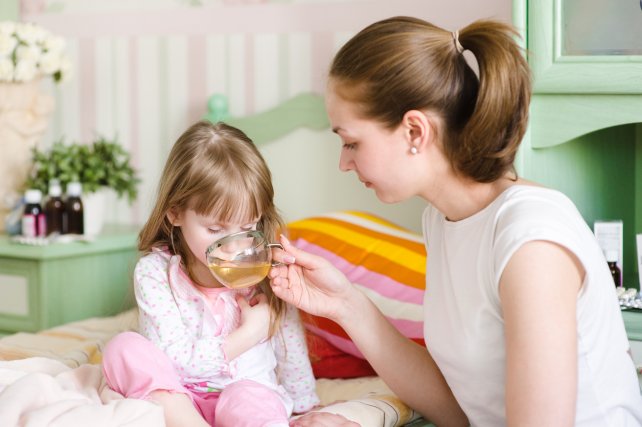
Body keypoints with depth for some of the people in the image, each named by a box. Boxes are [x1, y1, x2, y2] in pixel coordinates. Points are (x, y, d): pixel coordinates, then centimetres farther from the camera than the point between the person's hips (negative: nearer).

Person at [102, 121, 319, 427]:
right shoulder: (155, 272, -7)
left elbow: (291, 351, 7)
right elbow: (176, 360, -13)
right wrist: (249, 334, -14)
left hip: (247, 393, -1)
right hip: (176, 400, 1)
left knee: (249, 400, -37)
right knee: (125, 347, -28)